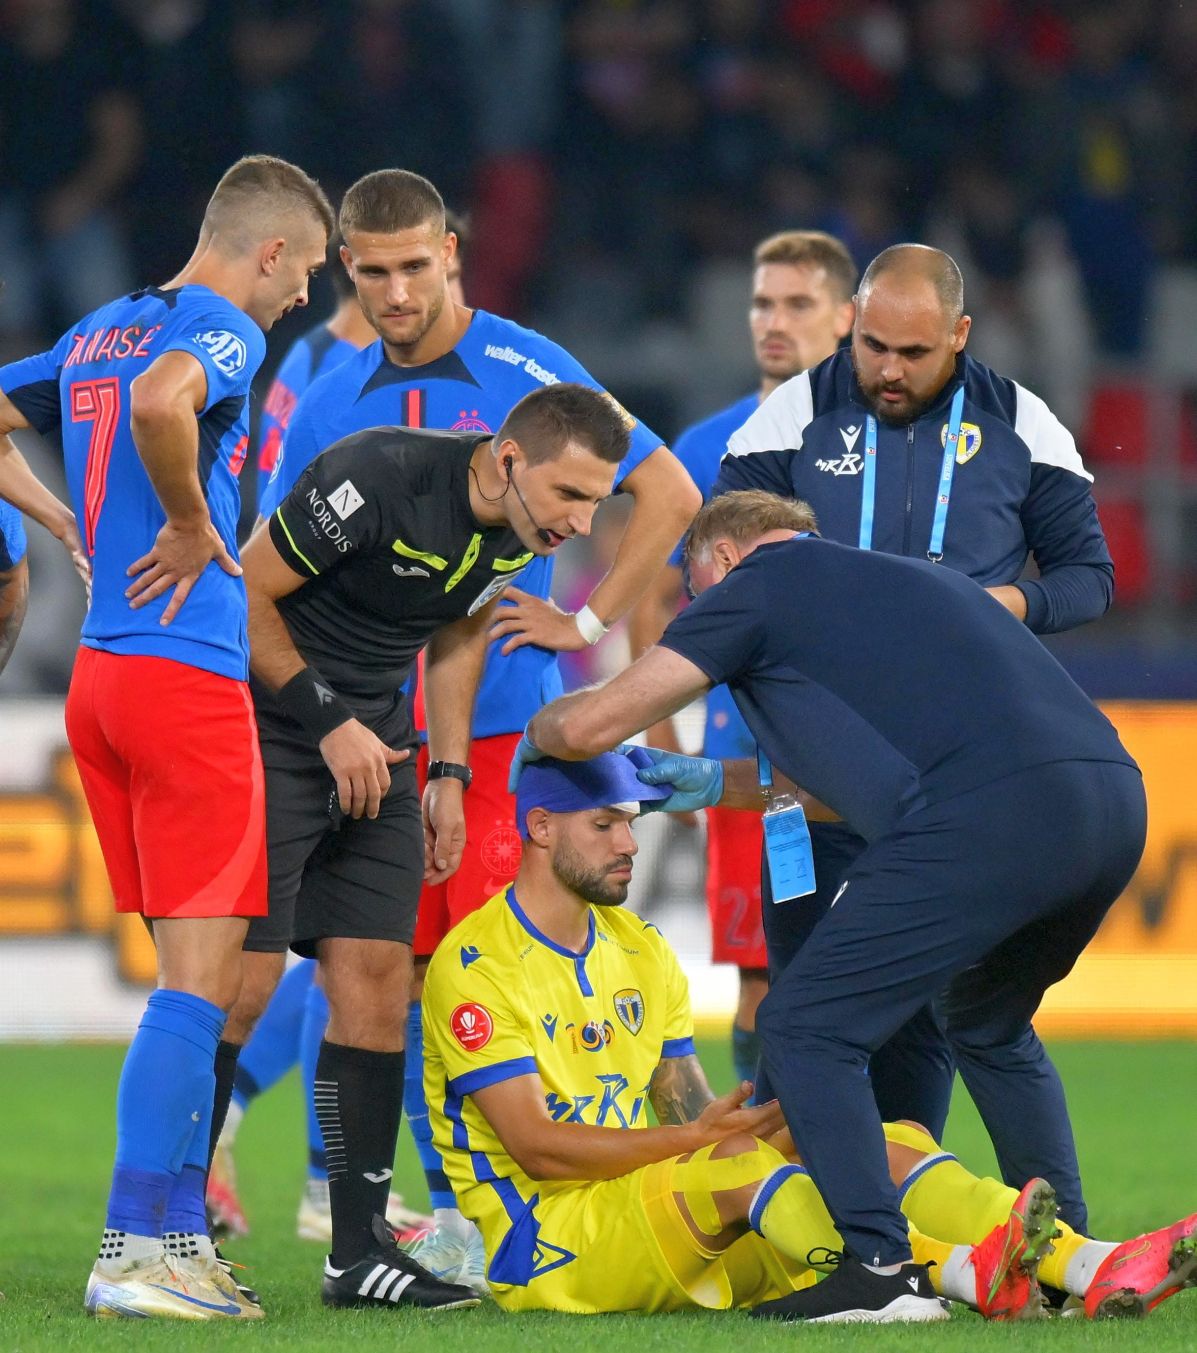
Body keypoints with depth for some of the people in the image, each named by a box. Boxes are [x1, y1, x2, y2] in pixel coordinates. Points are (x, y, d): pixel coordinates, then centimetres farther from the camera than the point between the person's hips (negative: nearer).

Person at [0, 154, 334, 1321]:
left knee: (194, 974, 15)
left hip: (99, 673, 9)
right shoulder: (221, 332, -9)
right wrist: (191, 525, -17)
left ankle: (181, 1234, 15)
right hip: (189, 673, -9)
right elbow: (159, 404, -31)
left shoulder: (99, 331, 17)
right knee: (200, 976, -7)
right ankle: (132, 1255, -11)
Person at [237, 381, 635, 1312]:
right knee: (244, 974, -12)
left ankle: (361, 1251, 5)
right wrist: (329, 722, -16)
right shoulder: (377, 478, -25)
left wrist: (449, 774, 11)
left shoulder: (524, 534, -2)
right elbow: (249, 596, -17)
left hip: (375, 740, 7)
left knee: (377, 973, 1)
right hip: (270, 725, -7)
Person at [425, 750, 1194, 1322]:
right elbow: (536, 1146, -17)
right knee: (742, 1158, -33)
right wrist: (700, 1137, -23)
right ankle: (962, 1273, -51)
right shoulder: (474, 965, -9)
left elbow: (695, 1114, 12)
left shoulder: (640, 950, 17)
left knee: (894, 1147, -9)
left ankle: (1093, 1269, -31)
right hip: (546, 1247, -7)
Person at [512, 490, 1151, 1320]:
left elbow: (589, 727, 10)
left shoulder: (755, 583, 12)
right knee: (990, 1026, 31)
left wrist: (535, 735, 32)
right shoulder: (905, 577, 35)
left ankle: (877, 1264, -6)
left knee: (808, 1028, 3)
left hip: (984, 821, -8)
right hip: (1115, 800, 8)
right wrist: (722, 785, 50)